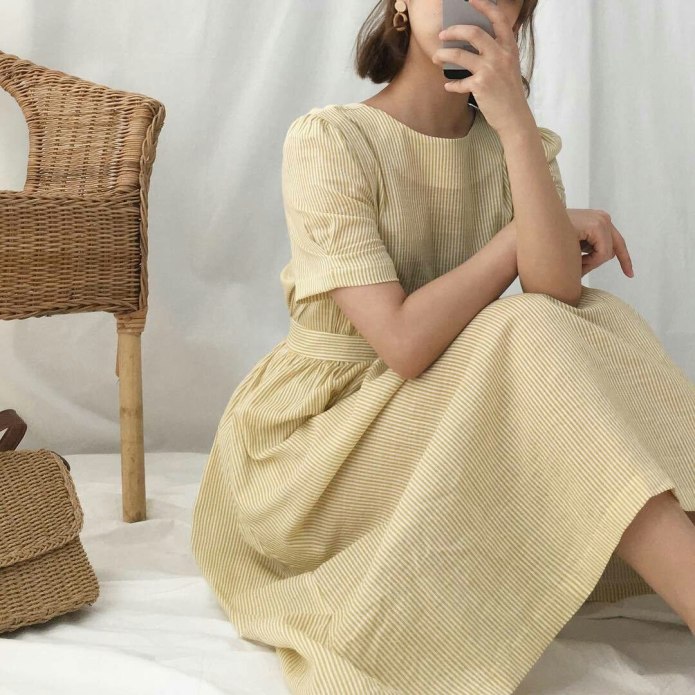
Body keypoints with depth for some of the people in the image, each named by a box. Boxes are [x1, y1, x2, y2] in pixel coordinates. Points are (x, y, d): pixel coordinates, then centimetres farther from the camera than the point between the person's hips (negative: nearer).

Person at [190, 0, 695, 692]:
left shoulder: (511, 144, 1)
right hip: (315, 438, -5)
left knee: (598, 324, -15)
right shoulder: (329, 139, -14)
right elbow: (404, 343, -24)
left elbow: (559, 296, -18)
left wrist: (516, 121, -26)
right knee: (530, 344, -26)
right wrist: (529, 232, -14)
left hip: (439, 420, 6)